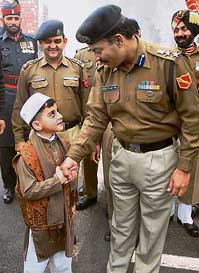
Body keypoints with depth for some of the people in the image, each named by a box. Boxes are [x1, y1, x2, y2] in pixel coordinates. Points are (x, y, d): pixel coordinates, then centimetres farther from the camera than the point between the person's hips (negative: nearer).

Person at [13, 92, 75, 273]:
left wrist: (73, 202, 12)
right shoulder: (27, 155, -21)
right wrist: (57, 181, -25)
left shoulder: (63, 145, 0)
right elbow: (28, 191, -23)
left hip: (64, 217, 6)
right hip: (41, 220, -5)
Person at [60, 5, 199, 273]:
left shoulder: (169, 62, -19)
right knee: (121, 225, 23)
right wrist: (73, 155, -9)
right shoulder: (105, 71, -3)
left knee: (152, 231, 15)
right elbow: (96, 118, 0)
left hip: (158, 158, -4)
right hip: (121, 155, 5)